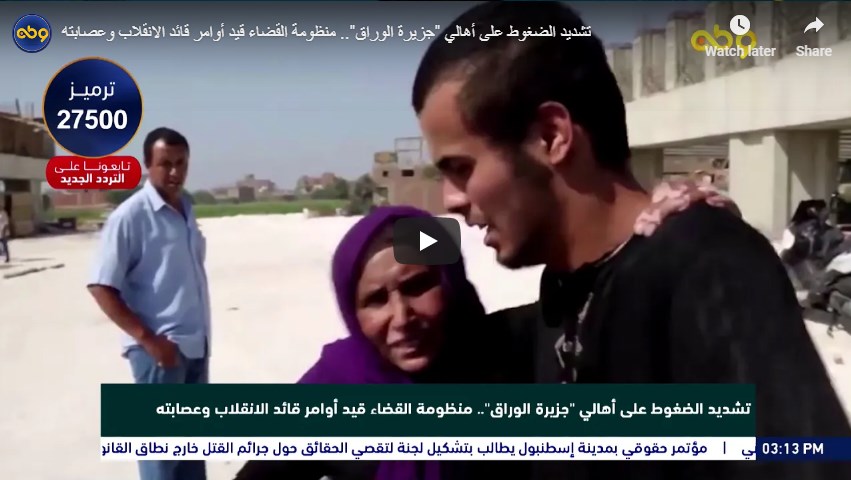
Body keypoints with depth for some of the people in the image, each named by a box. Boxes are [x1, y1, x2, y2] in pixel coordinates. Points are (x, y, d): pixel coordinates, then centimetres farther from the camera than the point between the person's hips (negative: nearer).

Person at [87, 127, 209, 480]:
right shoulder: (130, 216, -14)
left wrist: (201, 331, 14)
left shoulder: (186, 209, 8)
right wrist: (147, 338, -19)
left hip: (196, 343, 7)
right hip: (159, 348, -7)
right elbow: (101, 288, -16)